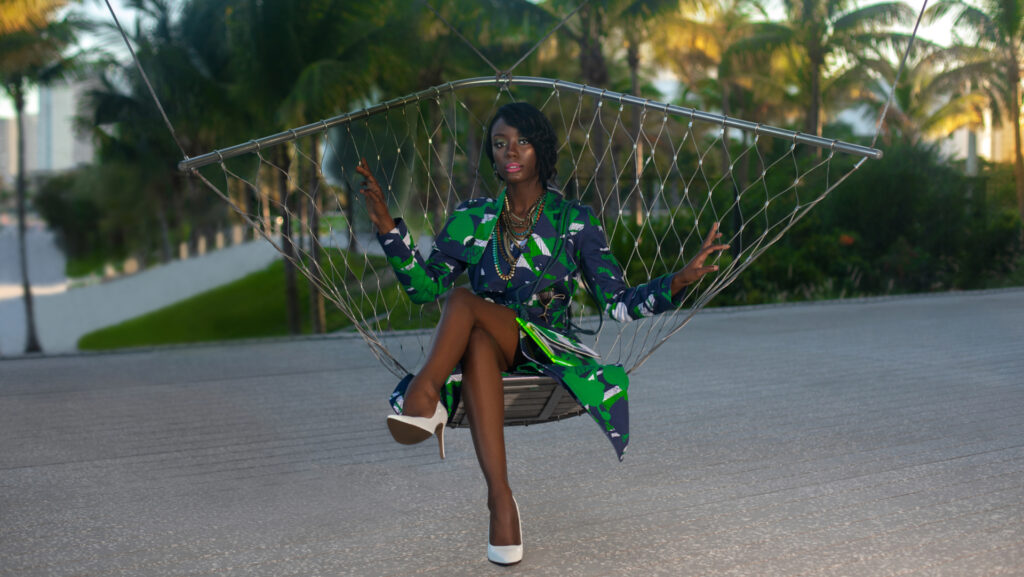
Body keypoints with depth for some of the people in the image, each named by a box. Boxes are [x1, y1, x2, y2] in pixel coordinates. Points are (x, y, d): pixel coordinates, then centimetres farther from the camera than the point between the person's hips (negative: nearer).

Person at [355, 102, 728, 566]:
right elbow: (424, 287, 4)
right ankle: (500, 500, -47)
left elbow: (618, 304, -1)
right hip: (486, 345, 2)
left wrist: (679, 280, -17)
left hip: (547, 349, -2)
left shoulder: (574, 222, 6)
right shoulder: (472, 219, 12)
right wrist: (387, 227, -7)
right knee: (475, 344, -38)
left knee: (463, 300, -30)